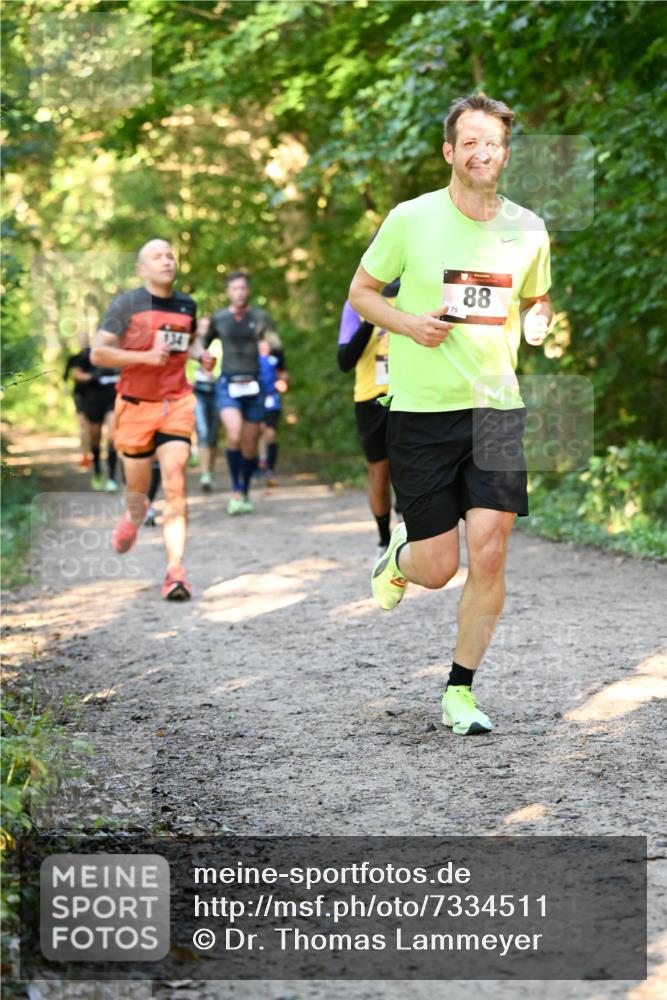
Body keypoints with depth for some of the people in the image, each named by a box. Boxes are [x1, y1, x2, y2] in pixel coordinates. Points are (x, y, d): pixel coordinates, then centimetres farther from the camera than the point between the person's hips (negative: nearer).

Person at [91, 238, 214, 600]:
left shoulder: (187, 305, 8)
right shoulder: (127, 305, -6)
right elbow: (97, 353, -12)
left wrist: (201, 353, 6)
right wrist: (145, 356, -23)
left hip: (176, 404, 2)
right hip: (136, 405, -2)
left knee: (175, 487, -14)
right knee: (138, 487, 11)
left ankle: (175, 571, -19)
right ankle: (133, 517, 50)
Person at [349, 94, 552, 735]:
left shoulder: (528, 230, 5)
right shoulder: (411, 219, -5)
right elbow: (361, 290, 6)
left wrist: (538, 320, -2)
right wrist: (409, 324, -12)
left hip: (497, 406, 3)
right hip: (421, 410, -2)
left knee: (489, 552, -8)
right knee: (437, 568, -3)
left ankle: (459, 692, 8)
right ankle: (398, 555, 36)